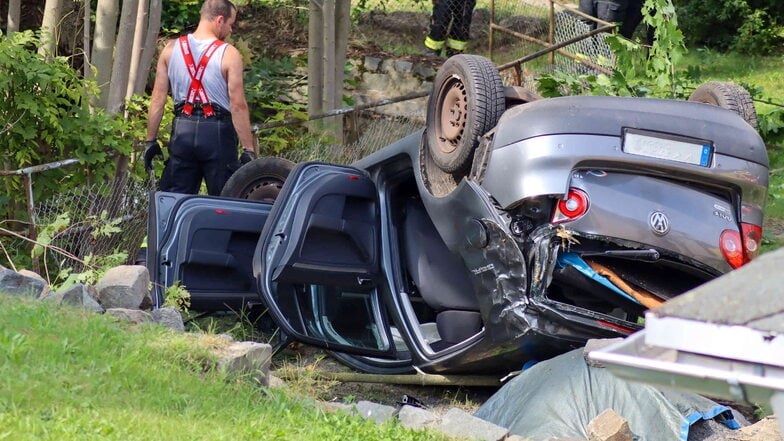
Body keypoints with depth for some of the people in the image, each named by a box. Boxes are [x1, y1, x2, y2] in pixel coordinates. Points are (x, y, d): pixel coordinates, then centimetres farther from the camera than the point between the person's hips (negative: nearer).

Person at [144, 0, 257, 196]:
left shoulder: (171, 49, 4)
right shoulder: (229, 54, -8)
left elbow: (157, 99, 5)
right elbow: (238, 106, -11)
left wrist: (151, 141, 10)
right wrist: (249, 149, -7)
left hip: (183, 131, 4)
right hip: (217, 133, -4)